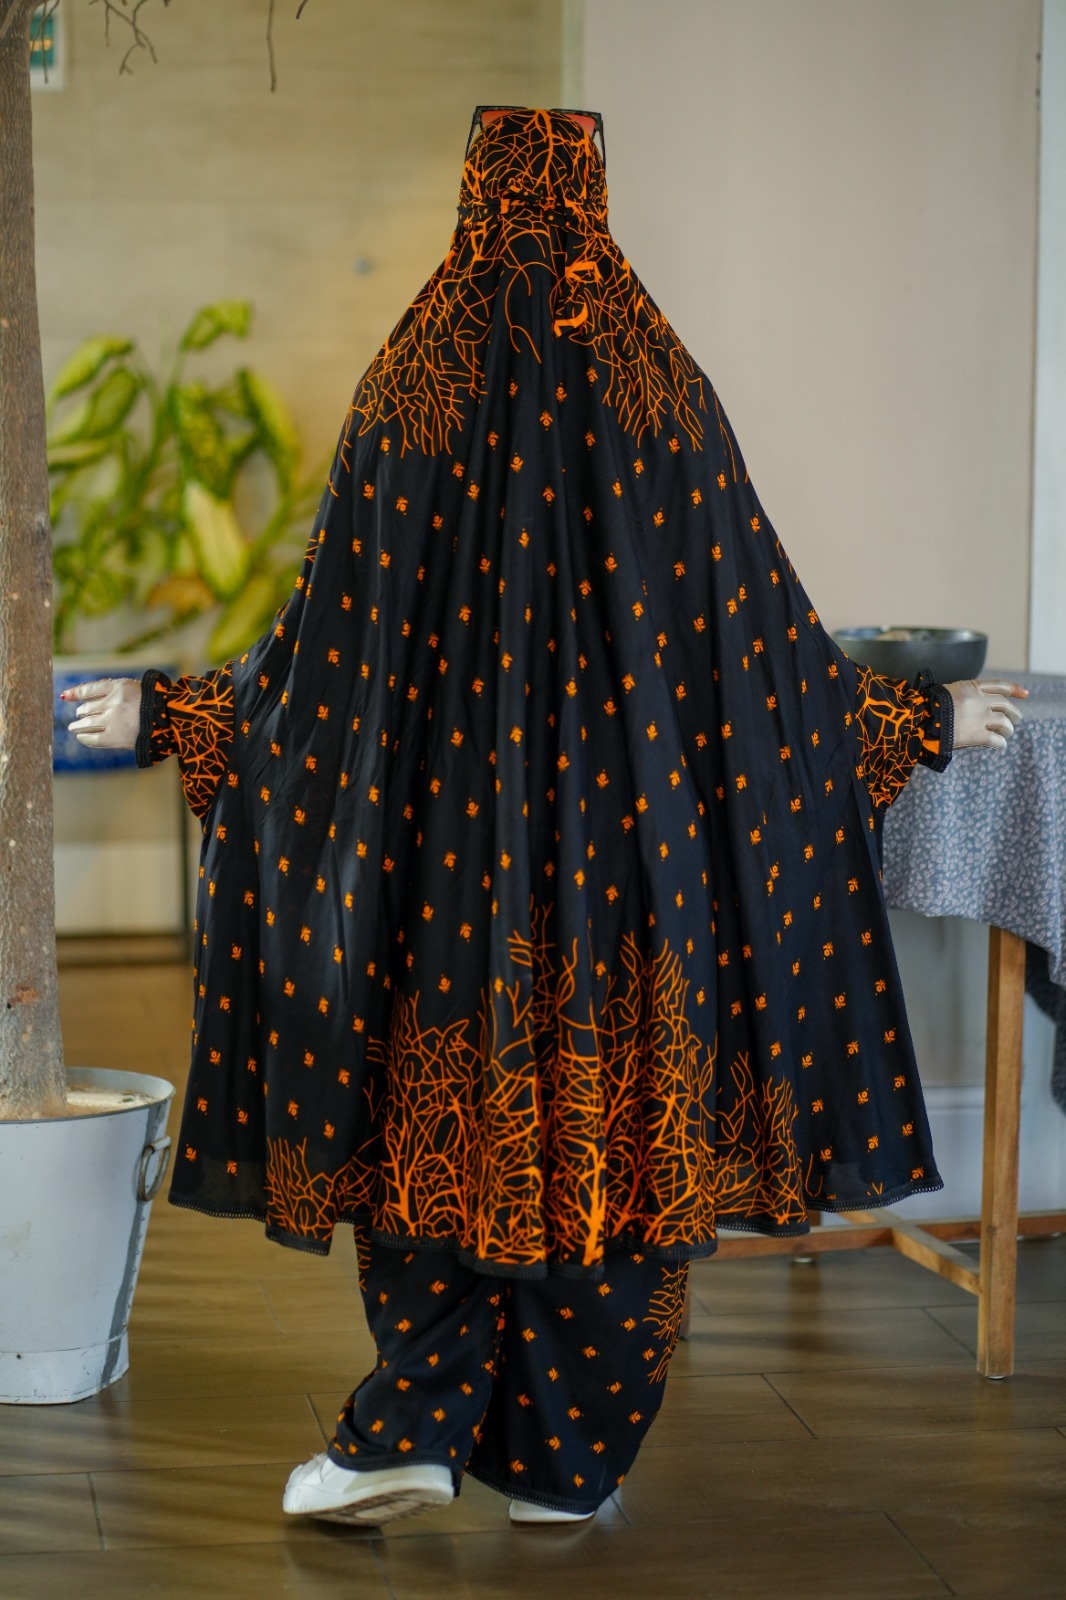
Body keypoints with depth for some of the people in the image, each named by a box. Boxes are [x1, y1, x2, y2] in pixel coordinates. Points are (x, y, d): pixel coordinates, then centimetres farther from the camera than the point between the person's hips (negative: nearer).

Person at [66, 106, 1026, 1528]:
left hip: (450, 833, 0)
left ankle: (410, 1436, 7)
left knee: (441, 1127, 13)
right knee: (610, 1129, 9)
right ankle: (558, 1462, 16)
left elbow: (328, 635, -3)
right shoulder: (661, 384, -2)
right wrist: (922, 719, 12)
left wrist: (166, 715, 9)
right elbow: (756, 627, 0)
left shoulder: (415, 384, -4)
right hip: (628, 835, 1)